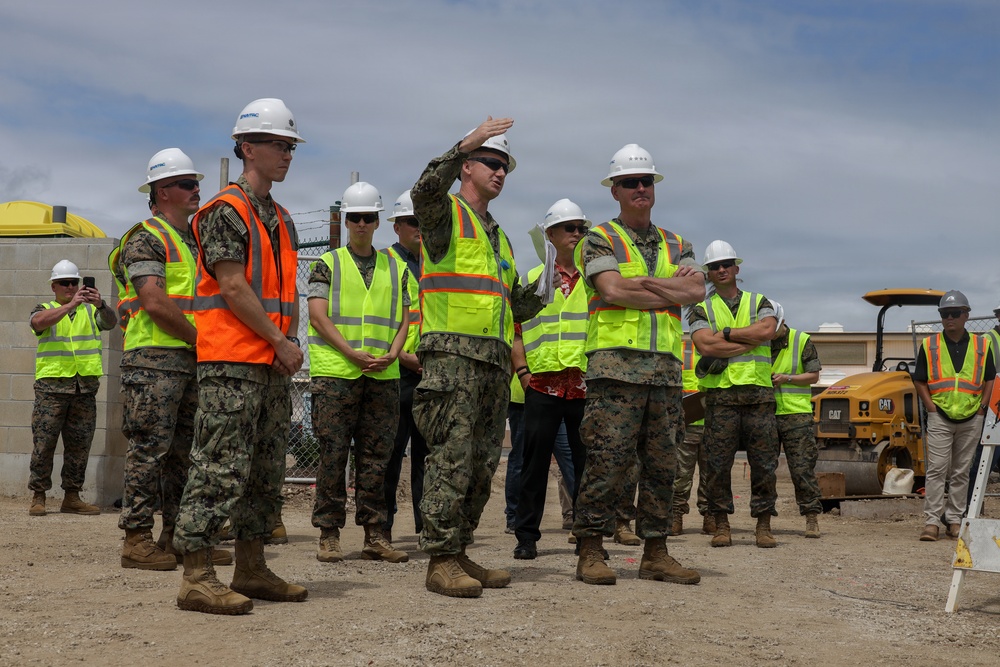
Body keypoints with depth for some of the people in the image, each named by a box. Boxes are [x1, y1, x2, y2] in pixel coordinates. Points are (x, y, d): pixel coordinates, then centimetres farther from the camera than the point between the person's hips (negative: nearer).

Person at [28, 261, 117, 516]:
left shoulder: (90, 311, 14)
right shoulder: (45, 309, 8)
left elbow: (110, 321, -5)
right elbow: (38, 322, -15)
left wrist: (100, 304, -27)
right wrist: (70, 305, -27)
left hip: (85, 387, 3)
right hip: (52, 385, -3)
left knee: (79, 445, 5)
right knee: (44, 443, -4)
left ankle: (71, 497, 12)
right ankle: (38, 497, 3)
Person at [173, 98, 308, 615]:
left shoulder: (280, 219, 20)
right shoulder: (226, 210, -7)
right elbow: (232, 287, -14)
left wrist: (288, 343, 4)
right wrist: (280, 342, -12)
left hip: (272, 364, 9)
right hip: (230, 361, -9)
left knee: (266, 471, 11)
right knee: (220, 468, -10)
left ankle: (251, 571, 19)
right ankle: (197, 577, -7)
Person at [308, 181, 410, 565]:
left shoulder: (395, 268, 16)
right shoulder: (328, 264, 6)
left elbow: (403, 318, 14)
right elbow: (318, 316, -3)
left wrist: (392, 354, -6)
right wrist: (353, 354, -13)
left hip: (383, 376, 3)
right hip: (335, 373, -3)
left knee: (376, 457, 5)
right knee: (333, 455, -3)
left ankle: (374, 536, 10)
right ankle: (329, 534, 3)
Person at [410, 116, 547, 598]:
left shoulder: (498, 238, 28)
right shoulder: (446, 213, 4)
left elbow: (515, 305, 28)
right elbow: (425, 191, -23)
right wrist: (466, 145, -27)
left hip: (494, 360, 8)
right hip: (452, 353, -8)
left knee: (482, 463, 7)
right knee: (452, 457, -12)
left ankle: (458, 553, 14)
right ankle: (440, 561, -10)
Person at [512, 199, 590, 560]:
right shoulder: (532, 279, 12)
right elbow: (515, 330, 11)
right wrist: (522, 371, 0)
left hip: (586, 384, 0)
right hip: (542, 382, 0)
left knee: (587, 462, 3)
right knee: (535, 461, 1)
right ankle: (526, 536, 8)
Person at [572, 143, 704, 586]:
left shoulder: (677, 246, 20)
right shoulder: (600, 239, 6)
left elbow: (697, 291, 2)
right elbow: (613, 291, -11)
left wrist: (644, 282, -7)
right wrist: (672, 289, -2)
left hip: (666, 368, 5)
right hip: (616, 363, -5)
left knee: (661, 465, 6)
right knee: (608, 462, -8)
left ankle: (656, 554, 13)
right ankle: (591, 553, -2)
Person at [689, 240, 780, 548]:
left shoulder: (759, 302, 15)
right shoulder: (701, 309, 11)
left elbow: (767, 330, -7)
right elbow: (705, 346, -8)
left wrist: (725, 333, -6)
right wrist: (750, 341, -7)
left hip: (758, 392, 1)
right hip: (720, 393, -1)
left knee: (763, 462, 0)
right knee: (718, 463, -2)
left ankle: (763, 526, 7)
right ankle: (721, 526, 7)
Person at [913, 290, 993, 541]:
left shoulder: (981, 346, 4)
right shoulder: (929, 346, 1)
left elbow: (990, 379, 11)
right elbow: (919, 381, 5)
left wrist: (982, 406, 0)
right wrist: (930, 407, -5)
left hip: (971, 418, 2)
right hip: (940, 417, -1)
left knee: (961, 472, 8)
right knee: (936, 470, -6)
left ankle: (955, 520, 15)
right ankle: (932, 521, -5)